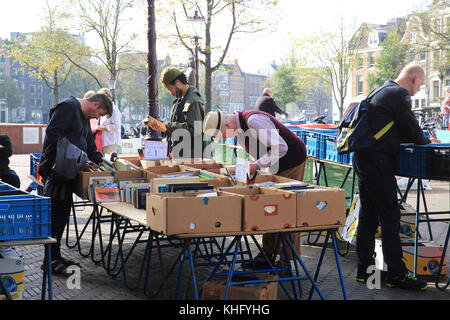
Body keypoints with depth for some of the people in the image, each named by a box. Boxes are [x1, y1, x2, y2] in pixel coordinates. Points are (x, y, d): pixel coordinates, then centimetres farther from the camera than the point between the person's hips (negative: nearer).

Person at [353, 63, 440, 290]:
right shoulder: (400, 94, -10)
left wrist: (418, 137, 17)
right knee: (390, 216, -5)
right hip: (377, 160, -10)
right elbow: (412, 132, -9)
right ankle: (396, 274, 0)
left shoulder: (382, 91, 20)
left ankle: (364, 269, 18)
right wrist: (427, 141, 11)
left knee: (368, 215, 13)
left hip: (362, 158, 10)